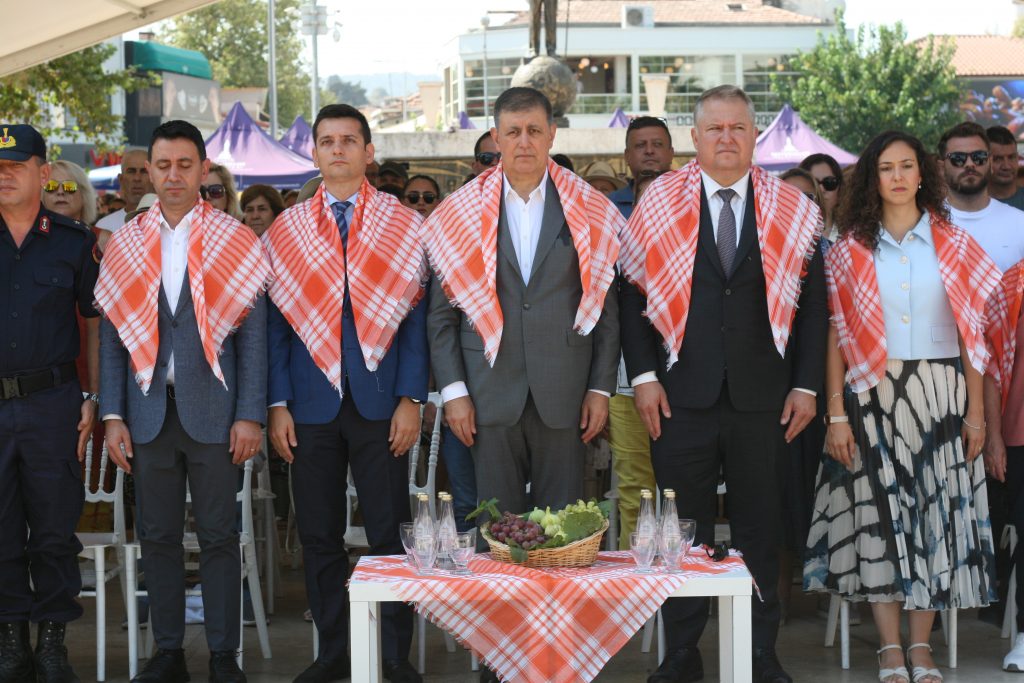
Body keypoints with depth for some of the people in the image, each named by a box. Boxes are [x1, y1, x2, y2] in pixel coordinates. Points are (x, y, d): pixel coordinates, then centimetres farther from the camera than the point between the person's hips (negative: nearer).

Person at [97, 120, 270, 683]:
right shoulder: (124, 244, 9)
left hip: (213, 410, -2)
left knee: (218, 536, 2)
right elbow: (112, 334, 8)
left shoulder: (235, 241, 2)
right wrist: (113, 415, 1)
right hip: (149, 411, 2)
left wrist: (250, 414, -6)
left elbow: (254, 333, 0)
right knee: (157, 537, 7)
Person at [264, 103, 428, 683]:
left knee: (389, 532, -1)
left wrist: (411, 399, -7)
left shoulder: (405, 226, 4)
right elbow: (277, 320, 6)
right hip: (312, 402, 2)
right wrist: (278, 403, -1)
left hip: (380, 401, -2)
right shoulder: (285, 230, 9)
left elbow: (417, 317, 0)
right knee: (319, 533, 6)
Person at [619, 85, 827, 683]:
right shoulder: (659, 204, 3)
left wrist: (806, 386, 0)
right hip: (682, 397, -1)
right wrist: (643, 375, -5)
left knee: (761, 528, 8)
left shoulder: (793, 210, 5)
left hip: (762, 399, 1)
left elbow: (812, 304, 5)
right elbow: (632, 291, 2)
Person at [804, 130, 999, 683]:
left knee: (936, 511, 2)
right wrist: (836, 415, -7)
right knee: (879, 513, -1)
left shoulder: (953, 245, 5)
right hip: (872, 394, -1)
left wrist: (976, 411, -2)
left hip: (940, 395, 1)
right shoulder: (850, 249, 4)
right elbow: (835, 335, 0)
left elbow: (972, 334, 4)